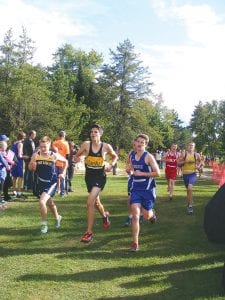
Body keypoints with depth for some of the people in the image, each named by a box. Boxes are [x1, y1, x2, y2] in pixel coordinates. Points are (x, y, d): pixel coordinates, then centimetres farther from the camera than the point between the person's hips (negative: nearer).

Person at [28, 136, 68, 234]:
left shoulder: (54, 156, -13)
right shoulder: (36, 155, -9)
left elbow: (65, 161, 5)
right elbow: (31, 169, 0)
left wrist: (63, 173, -2)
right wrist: (32, 164, -21)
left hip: (51, 183, -4)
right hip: (41, 182, 4)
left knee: (42, 201, -21)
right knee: (49, 202, 22)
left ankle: (44, 224, -1)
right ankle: (57, 218, 50)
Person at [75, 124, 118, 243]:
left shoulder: (106, 147, -8)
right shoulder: (86, 144, -6)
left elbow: (115, 156, 11)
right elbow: (76, 156, 6)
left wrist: (111, 165, -6)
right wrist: (78, 158, -18)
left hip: (100, 177, -3)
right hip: (89, 176, 4)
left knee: (90, 202, -18)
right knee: (96, 202, 21)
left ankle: (89, 232, -8)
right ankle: (105, 216, 55)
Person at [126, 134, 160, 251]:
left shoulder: (148, 156, -12)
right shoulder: (132, 155, 4)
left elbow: (157, 173, -15)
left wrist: (142, 173, -19)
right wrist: (129, 169, -4)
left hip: (148, 189, -3)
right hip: (136, 188, 3)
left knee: (146, 215, 11)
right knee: (135, 215, -10)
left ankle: (152, 213, 51)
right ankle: (135, 243, -4)